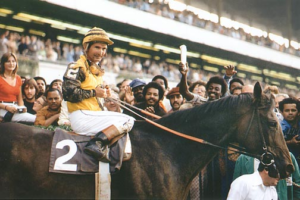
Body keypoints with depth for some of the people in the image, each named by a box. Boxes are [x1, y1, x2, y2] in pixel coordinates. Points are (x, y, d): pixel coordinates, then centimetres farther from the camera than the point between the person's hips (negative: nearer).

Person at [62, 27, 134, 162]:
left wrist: (104, 94, 8)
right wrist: (94, 92, -13)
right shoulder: (78, 67, -7)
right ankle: (95, 144, -29)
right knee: (127, 121, -14)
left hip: (93, 114, 9)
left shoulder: (97, 71, 22)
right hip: (81, 117, -9)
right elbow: (69, 94, -19)